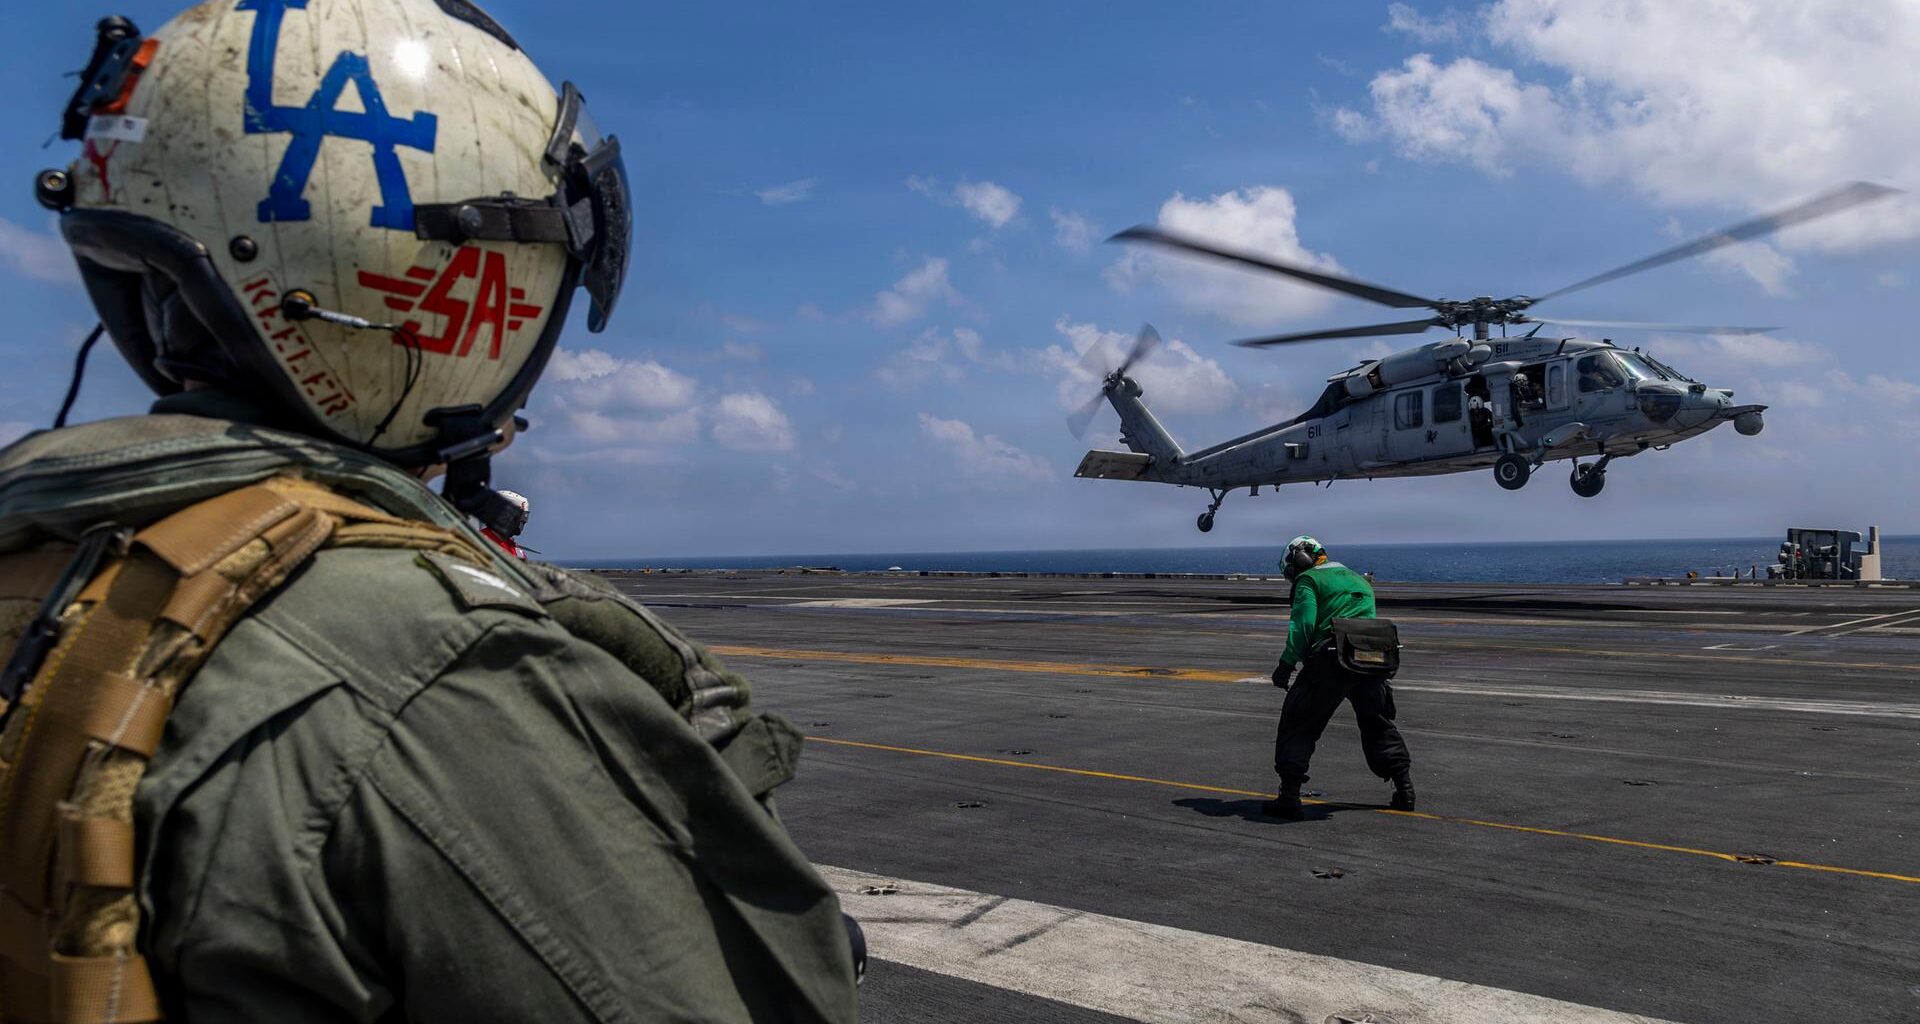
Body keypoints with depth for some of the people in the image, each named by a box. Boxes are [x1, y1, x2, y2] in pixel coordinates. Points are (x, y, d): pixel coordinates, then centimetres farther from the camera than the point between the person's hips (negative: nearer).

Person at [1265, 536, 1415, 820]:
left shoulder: (1308, 579, 5)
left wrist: (1286, 663, -9)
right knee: (1378, 725, 25)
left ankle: (1289, 796, -4)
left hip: (1330, 661, -6)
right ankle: (1404, 787, 25)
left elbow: (1303, 623, -9)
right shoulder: (1358, 579, 28)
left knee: (1297, 725, 2)